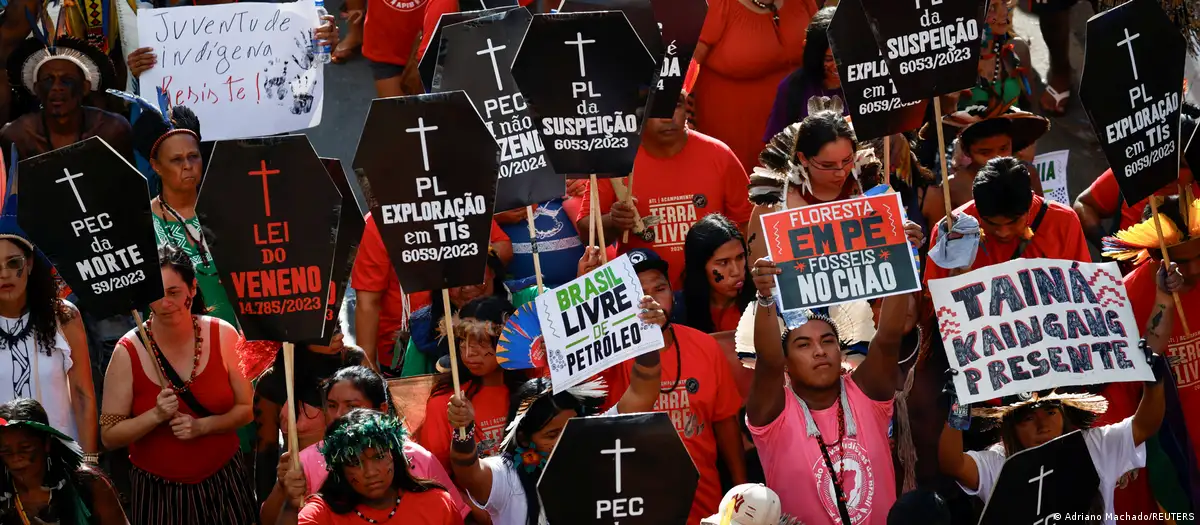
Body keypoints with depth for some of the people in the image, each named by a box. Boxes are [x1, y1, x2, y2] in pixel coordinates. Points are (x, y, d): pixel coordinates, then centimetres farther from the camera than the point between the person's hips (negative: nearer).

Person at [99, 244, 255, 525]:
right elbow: (110, 436, -8)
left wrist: (201, 426, -17)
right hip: (157, 492, -1)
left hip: (223, 483, 2)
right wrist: (156, 415, -23)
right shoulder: (128, 353, -12)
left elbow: (247, 409, -1)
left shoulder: (223, 335, -8)